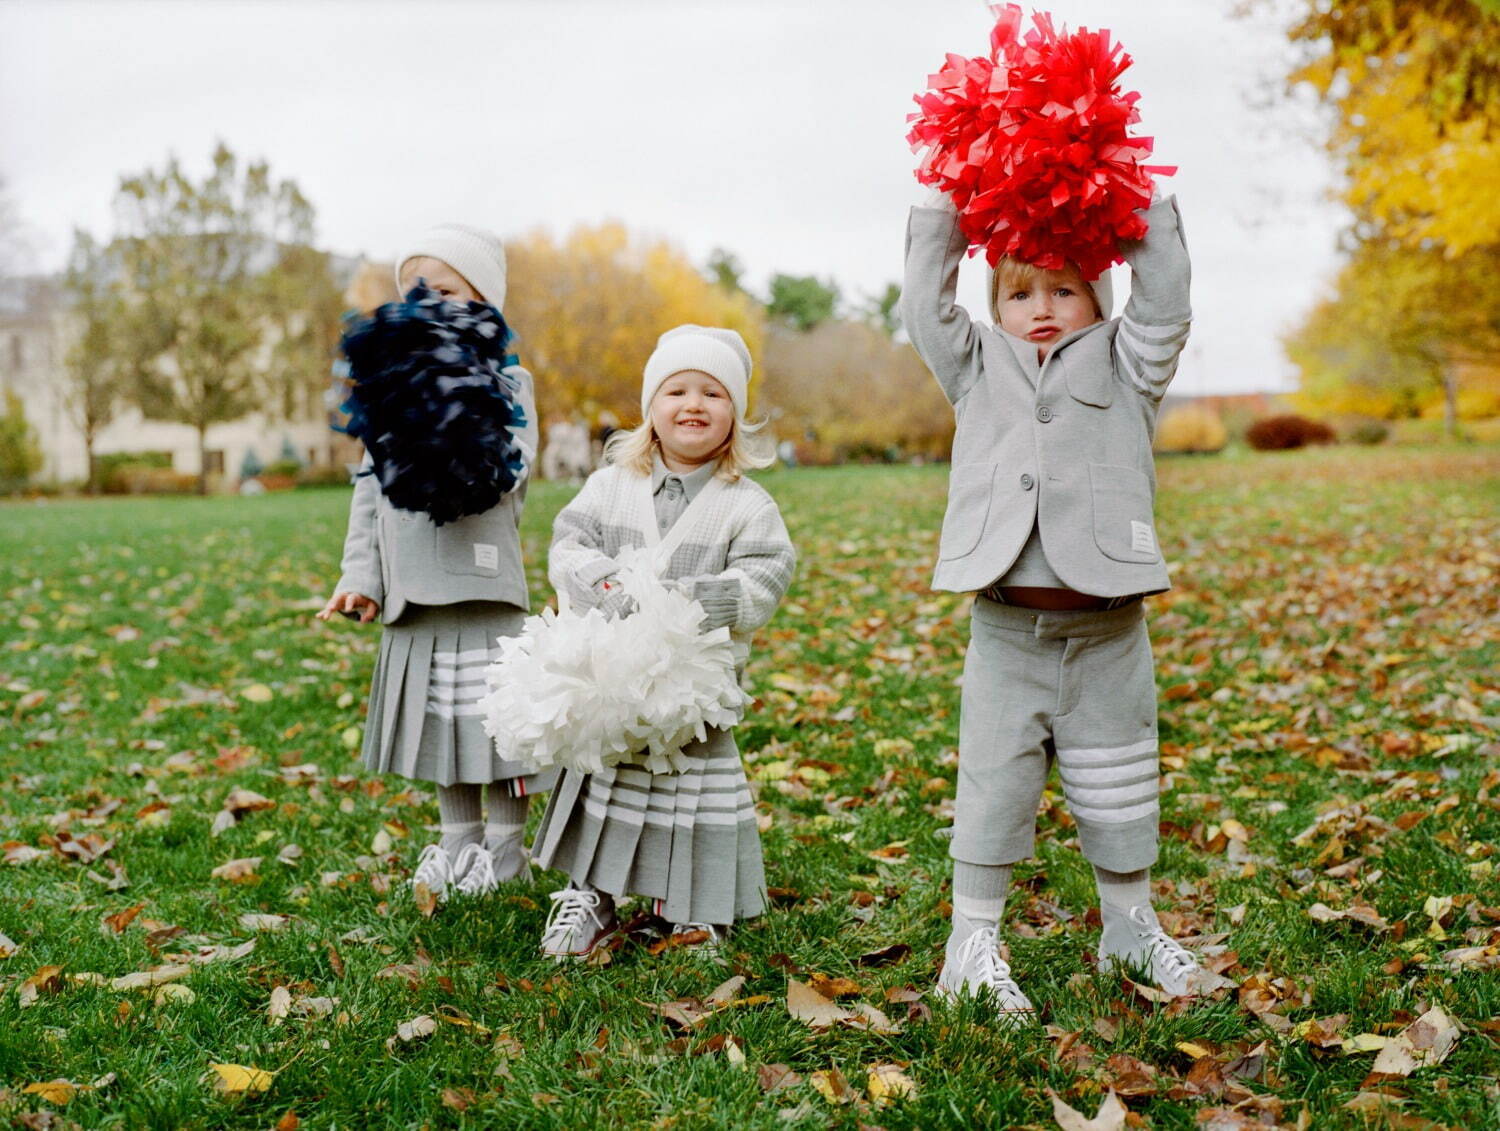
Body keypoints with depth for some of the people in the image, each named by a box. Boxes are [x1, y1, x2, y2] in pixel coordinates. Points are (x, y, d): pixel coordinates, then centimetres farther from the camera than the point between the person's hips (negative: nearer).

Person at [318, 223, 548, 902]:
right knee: (437, 720, 14)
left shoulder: (505, 381, -2)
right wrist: (361, 575, 8)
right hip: (413, 592, 6)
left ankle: (505, 846, 17)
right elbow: (370, 489, 15)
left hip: (482, 587, -5)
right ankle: (458, 839, 30)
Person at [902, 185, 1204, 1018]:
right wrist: (948, 201, 6)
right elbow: (926, 304, 8)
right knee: (995, 782, 3)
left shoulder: (1124, 370, 11)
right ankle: (973, 942, 15)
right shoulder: (980, 370, 15)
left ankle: (1132, 926, 31)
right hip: (1006, 627, 0)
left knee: (1118, 785, 12)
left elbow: (1165, 303, -1)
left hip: (1106, 629, 0)